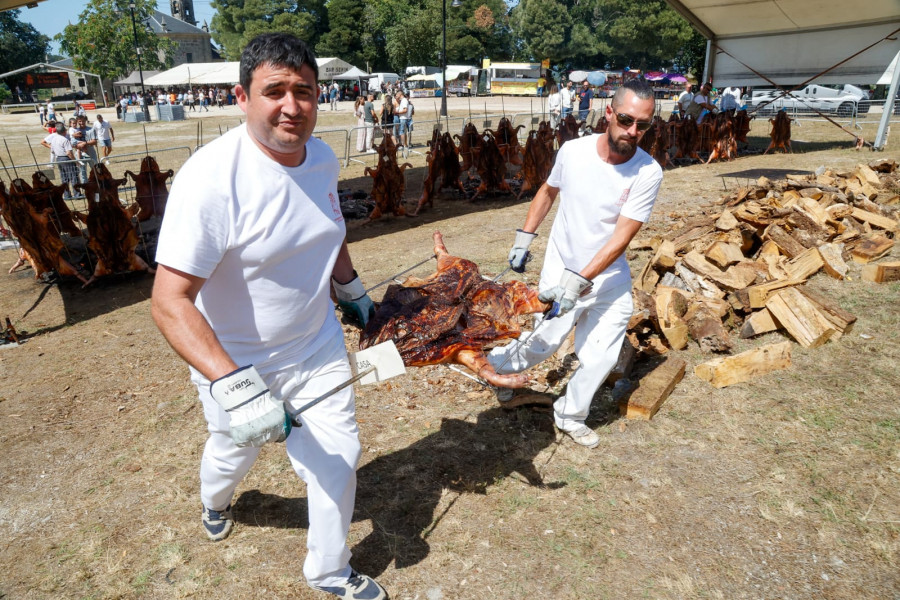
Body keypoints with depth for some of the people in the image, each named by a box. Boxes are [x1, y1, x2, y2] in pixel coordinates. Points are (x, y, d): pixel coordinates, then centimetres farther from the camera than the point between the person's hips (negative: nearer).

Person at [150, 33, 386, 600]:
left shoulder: (323, 157, -6)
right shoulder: (212, 178, -28)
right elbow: (170, 302, -30)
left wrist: (355, 294, 21)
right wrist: (233, 385, -39)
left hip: (317, 348, 5)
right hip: (235, 362, -4)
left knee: (339, 459, 9)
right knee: (234, 452, 23)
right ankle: (216, 503, 63)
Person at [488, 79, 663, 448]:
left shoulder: (647, 172, -16)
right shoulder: (573, 150, -11)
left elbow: (621, 237, -21)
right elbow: (548, 191, 8)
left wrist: (579, 282, -29)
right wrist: (523, 239, 8)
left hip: (609, 278, 1)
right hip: (560, 271, 0)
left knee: (600, 358, 3)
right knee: (543, 344, 5)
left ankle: (570, 416, 29)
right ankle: (497, 365, 36)